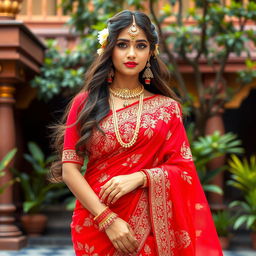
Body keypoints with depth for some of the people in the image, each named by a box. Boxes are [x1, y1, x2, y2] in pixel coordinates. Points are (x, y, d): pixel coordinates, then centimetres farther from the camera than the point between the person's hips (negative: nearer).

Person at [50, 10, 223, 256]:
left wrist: (139, 177, -17)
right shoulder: (85, 103, 0)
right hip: (96, 222, -1)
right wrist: (107, 219, -16)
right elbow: (69, 169, -5)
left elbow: (184, 169, 0)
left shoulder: (168, 108, 3)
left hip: (150, 224, 1)